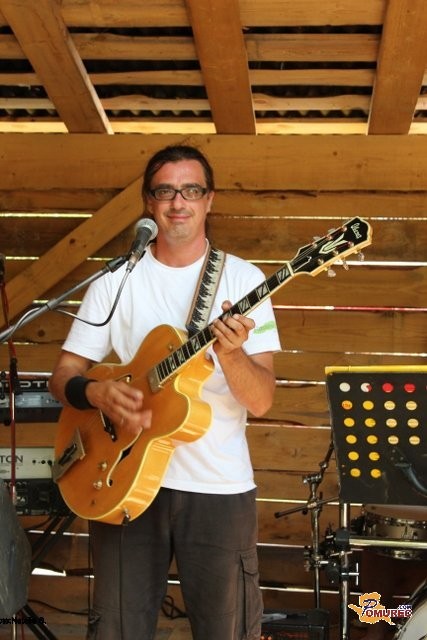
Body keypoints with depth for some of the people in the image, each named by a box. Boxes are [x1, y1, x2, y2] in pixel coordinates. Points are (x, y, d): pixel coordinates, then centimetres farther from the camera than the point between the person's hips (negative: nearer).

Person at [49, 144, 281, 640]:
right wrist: (98, 393, -17)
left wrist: (230, 353, -27)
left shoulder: (243, 279, -1)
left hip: (220, 486, -1)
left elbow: (261, 401, -7)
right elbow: (63, 375, 5)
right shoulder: (116, 281, 3)